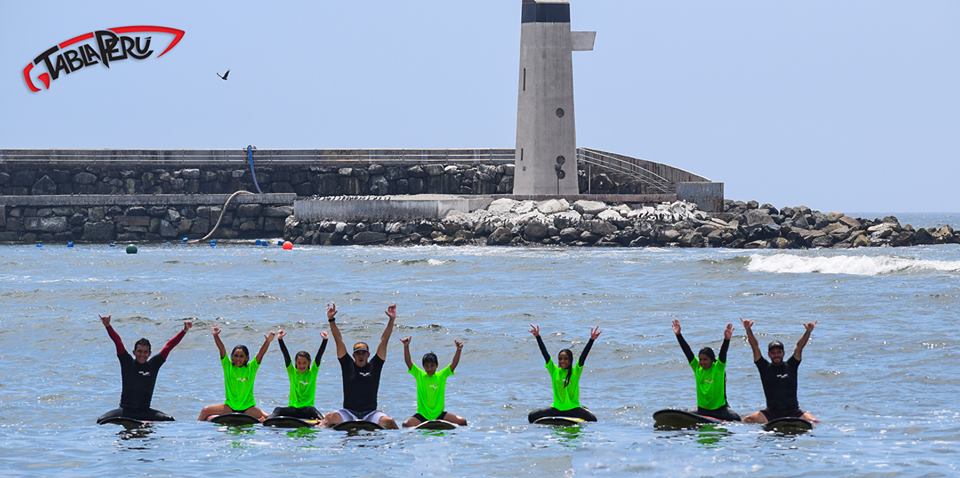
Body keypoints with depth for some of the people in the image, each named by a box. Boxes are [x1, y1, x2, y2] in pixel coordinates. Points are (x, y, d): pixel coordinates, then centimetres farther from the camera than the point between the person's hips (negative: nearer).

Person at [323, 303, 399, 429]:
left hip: (370, 413, 0)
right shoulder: (348, 365, 7)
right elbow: (339, 341, 4)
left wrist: (391, 320, -2)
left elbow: (384, 341, 4)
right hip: (349, 412, 0)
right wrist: (331, 320, -1)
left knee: (389, 422, -27)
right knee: (329, 418, -28)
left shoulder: (374, 366, 7)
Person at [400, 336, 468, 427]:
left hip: (439, 414, 0)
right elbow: (408, 361, -7)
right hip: (422, 414, 0)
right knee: (406, 425, -25)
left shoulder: (442, 375, 3)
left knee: (462, 421, -17)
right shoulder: (419, 375, 1)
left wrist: (459, 350, -23)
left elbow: (454, 363, -7)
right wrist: (406, 346, -21)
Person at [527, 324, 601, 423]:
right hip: (556, 409, 2)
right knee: (532, 416, -9)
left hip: (573, 409, -2)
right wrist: (537, 337, -8)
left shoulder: (575, 371, -2)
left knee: (592, 419, -22)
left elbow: (583, 356, -12)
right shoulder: (554, 371, 3)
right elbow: (545, 353, -2)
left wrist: (592, 340, -23)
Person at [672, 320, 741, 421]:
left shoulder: (718, 368, -8)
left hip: (720, 409, -4)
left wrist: (726, 339, -40)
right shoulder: (697, 368, 2)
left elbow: (723, 352, -23)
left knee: (736, 418, -27)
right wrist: (678, 335, -8)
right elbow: (687, 351, -2)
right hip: (702, 410, 4)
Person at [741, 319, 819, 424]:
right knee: (747, 420, -21)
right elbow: (755, 347, -1)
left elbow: (799, 347, -2)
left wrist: (808, 332, -15)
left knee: (815, 422, -23)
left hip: (793, 411, 0)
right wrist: (748, 330, -12)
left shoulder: (790, 366, 7)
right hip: (771, 412, 0)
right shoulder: (765, 367, 5)